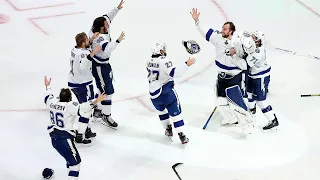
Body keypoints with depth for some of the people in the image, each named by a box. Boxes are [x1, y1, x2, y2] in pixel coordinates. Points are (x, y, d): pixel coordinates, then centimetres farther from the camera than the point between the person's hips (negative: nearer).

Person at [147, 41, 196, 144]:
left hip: (153, 94, 6)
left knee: (161, 110, 29)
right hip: (166, 92, -6)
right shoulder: (164, 61, -17)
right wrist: (187, 64, -24)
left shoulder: (149, 62, 6)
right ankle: (181, 136, -1)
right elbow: (175, 73, -27)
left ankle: (168, 129, 34)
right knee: (175, 113, 2)